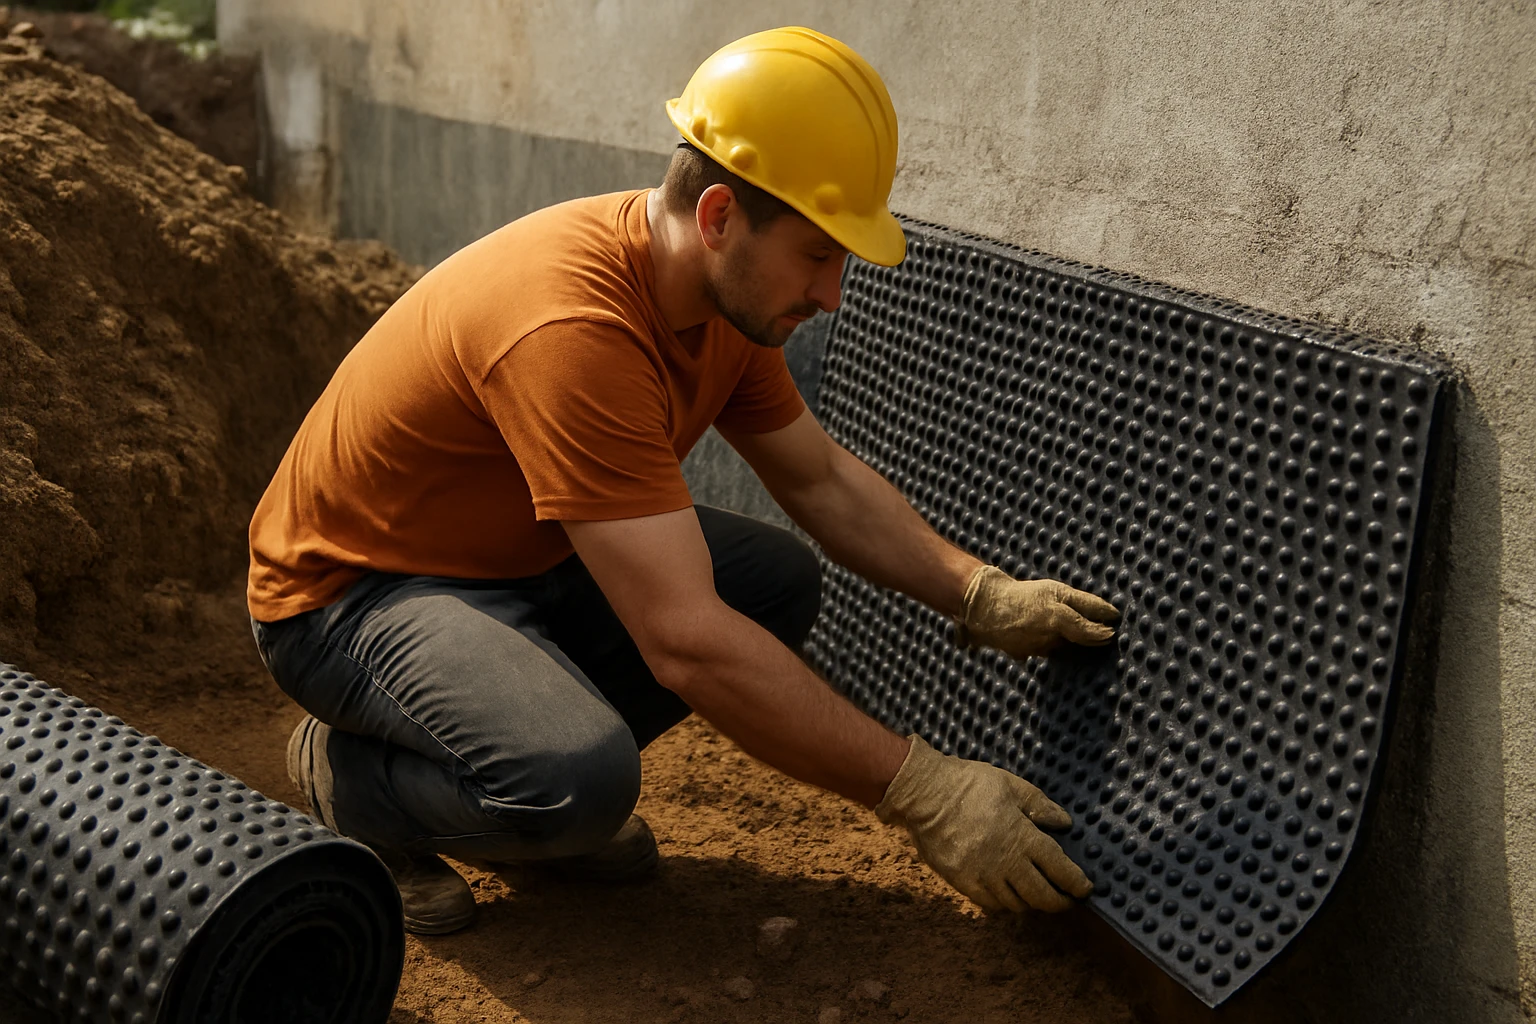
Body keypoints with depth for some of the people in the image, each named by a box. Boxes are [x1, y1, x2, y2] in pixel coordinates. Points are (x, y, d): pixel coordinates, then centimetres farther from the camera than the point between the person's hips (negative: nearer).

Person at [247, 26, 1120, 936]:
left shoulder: (729, 289, -6)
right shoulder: (576, 328, -35)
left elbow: (822, 478, 6)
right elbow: (688, 642, -38)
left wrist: (982, 597, -8)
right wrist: (920, 792, -34)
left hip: (517, 558, 9)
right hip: (348, 591, -8)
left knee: (779, 580, -6)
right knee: (584, 778, -33)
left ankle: (527, 757, 6)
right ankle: (352, 780, -2)